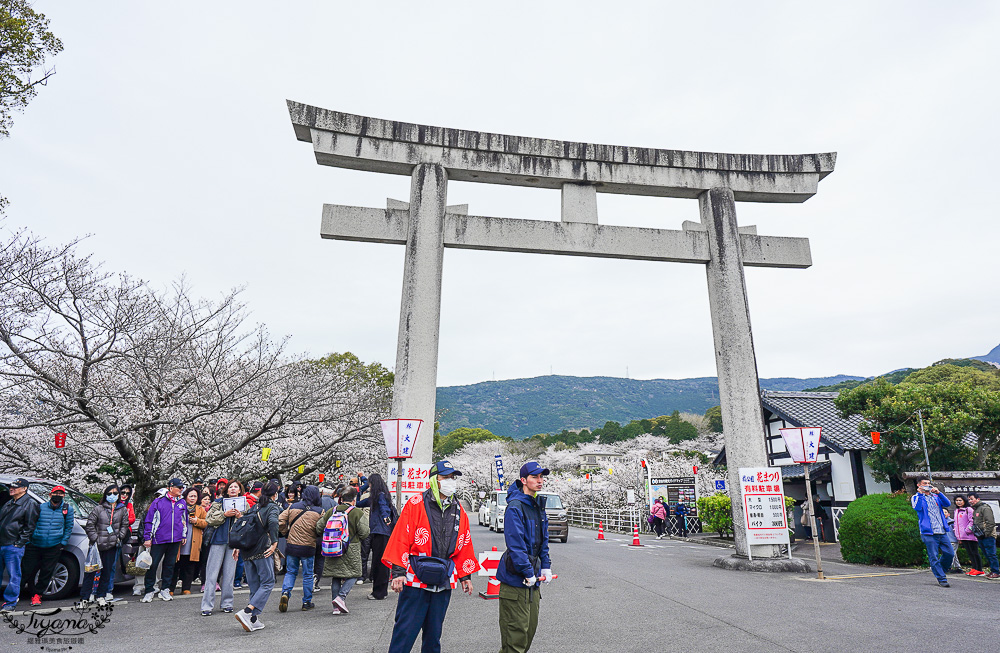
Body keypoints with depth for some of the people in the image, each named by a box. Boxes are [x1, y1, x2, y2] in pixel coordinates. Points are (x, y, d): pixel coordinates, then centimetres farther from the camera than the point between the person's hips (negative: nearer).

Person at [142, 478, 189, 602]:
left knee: (170, 565, 10)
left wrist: (184, 536, 17)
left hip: (175, 540, 4)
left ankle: (164, 589, 22)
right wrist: (147, 538, -4)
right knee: (153, 565, -1)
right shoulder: (158, 502, -3)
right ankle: (149, 591, 13)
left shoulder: (182, 503, 10)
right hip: (159, 539, -4)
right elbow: (149, 520, -1)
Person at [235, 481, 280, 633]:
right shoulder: (273, 507, -5)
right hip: (262, 551, -7)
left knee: (254, 585, 12)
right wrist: (275, 543, -17)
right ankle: (246, 612, -16)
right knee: (268, 582, -1)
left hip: (248, 551, 7)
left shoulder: (254, 507, 15)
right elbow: (273, 522, -24)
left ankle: (254, 620, 12)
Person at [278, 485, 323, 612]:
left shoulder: (292, 507, 0)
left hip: (291, 546, 2)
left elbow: (280, 521, 0)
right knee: (308, 575, 11)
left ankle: (285, 592, -5)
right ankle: (307, 602, 18)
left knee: (290, 572, 17)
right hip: (308, 548, -2)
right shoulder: (319, 511, -8)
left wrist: (285, 533, 13)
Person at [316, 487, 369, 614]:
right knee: (353, 574, 8)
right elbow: (364, 533, -10)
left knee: (335, 577, 13)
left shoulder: (331, 512, 4)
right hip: (351, 550, -4)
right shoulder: (358, 513, -9)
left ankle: (336, 607, 14)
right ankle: (341, 597, -10)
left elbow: (319, 528, 11)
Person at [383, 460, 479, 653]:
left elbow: (464, 545, 16)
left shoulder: (459, 510, 10)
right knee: (405, 630, -1)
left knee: (434, 632, 15)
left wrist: (465, 576, 16)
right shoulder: (416, 504, -7)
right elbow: (401, 539, -9)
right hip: (415, 579, -5)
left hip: (443, 583, 5)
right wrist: (398, 571, -12)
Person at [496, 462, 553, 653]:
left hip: (533, 579, 9)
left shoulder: (538, 505, 10)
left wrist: (546, 567, 11)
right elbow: (515, 544, -22)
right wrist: (528, 573, -21)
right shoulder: (515, 507, -18)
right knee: (516, 630, -2)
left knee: (531, 626, 17)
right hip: (516, 579, -9)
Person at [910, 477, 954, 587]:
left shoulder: (935, 496, 18)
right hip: (928, 533, -5)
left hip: (942, 531, 5)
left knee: (950, 553, 1)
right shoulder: (916, 497, 3)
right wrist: (920, 493, -16)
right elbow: (917, 507, -17)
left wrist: (938, 493, -8)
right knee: (934, 557, -3)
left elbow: (947, 504, 2)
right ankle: (942, 579, 5)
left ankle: (938, 569, 24)